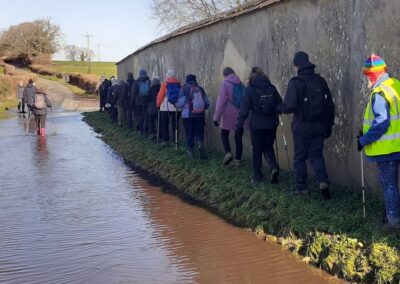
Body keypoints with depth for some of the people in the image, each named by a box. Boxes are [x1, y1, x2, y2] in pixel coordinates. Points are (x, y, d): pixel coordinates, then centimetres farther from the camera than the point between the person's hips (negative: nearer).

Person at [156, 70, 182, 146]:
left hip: (166, 107, -3)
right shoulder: (179, 84, 2)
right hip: (177, 108, 3)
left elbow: (160, 95, -6)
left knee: (165, 125, 6)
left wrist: (158, 104, 6)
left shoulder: (165, 84, -6)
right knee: (175, 125, 9)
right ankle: (176, 140, 9)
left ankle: (166, 140, 1)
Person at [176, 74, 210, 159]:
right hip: (200, 115, 2)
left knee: (189, 133, 8)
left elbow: (180, 103, -9)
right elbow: (207, 104, 4)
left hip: (188, 115, -2)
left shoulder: (184, 89, -5)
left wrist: (176, 105, 13)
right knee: (199, 132, 9)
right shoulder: (200, 89, 3)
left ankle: (190, 151, 11)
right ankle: (200, 144, -19)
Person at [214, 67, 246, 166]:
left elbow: (221, 101, -13)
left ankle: (228, 153, -7)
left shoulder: (225, 83, -8)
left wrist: (216, 117, -10)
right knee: (238, 138, 10)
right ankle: (237, 160, 11)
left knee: (224, 134, 13)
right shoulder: (241, 84, 8)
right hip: (240, 116, 4)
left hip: (228, 115, -4)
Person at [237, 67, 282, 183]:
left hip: (257, 124, -3)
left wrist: (240, 123, -5)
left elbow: (244, 108, -10)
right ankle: (273, 166, -9)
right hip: (271, 124, 3)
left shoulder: (249, 89, -6)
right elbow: (280, 105, 6)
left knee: (257, 149, 9)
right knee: (268, 147, 15)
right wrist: (276, 118, 20)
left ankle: (257, 175, 14)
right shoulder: (272, 88, 3)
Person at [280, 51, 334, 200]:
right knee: (316, 155, 13)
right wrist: (329, 125, 14)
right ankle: (323, 181, -7)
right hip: (319, 128, 4)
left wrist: (281, 108, 1)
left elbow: (289, 106, -22)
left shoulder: (295, 83, -14)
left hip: (302, 128, -4)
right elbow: (330, 105, 5)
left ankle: (301, 187, 18)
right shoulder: (320, 80, 2)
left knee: (300, 157, 11)